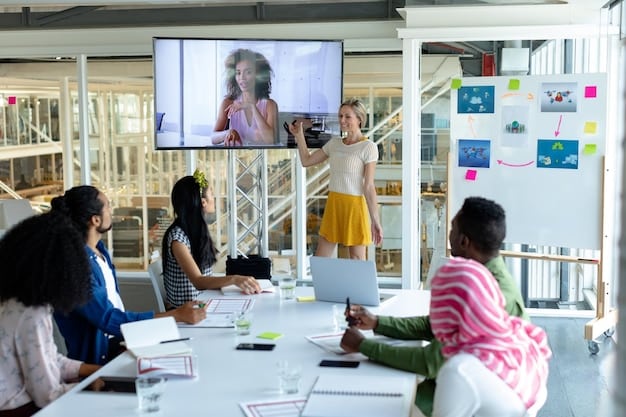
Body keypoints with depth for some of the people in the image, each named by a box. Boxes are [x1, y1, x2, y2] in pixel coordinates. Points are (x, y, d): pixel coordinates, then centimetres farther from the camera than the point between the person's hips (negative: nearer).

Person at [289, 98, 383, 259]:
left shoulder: (368, 147, -10)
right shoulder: (334, 143, 9)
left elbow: (369, 187, -12)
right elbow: (306, 161, 18)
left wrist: (375, 221, -14)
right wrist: (299, 135, 10)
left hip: (354, 206, -6)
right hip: (333, 204, 6)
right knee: (320, 260, 9)